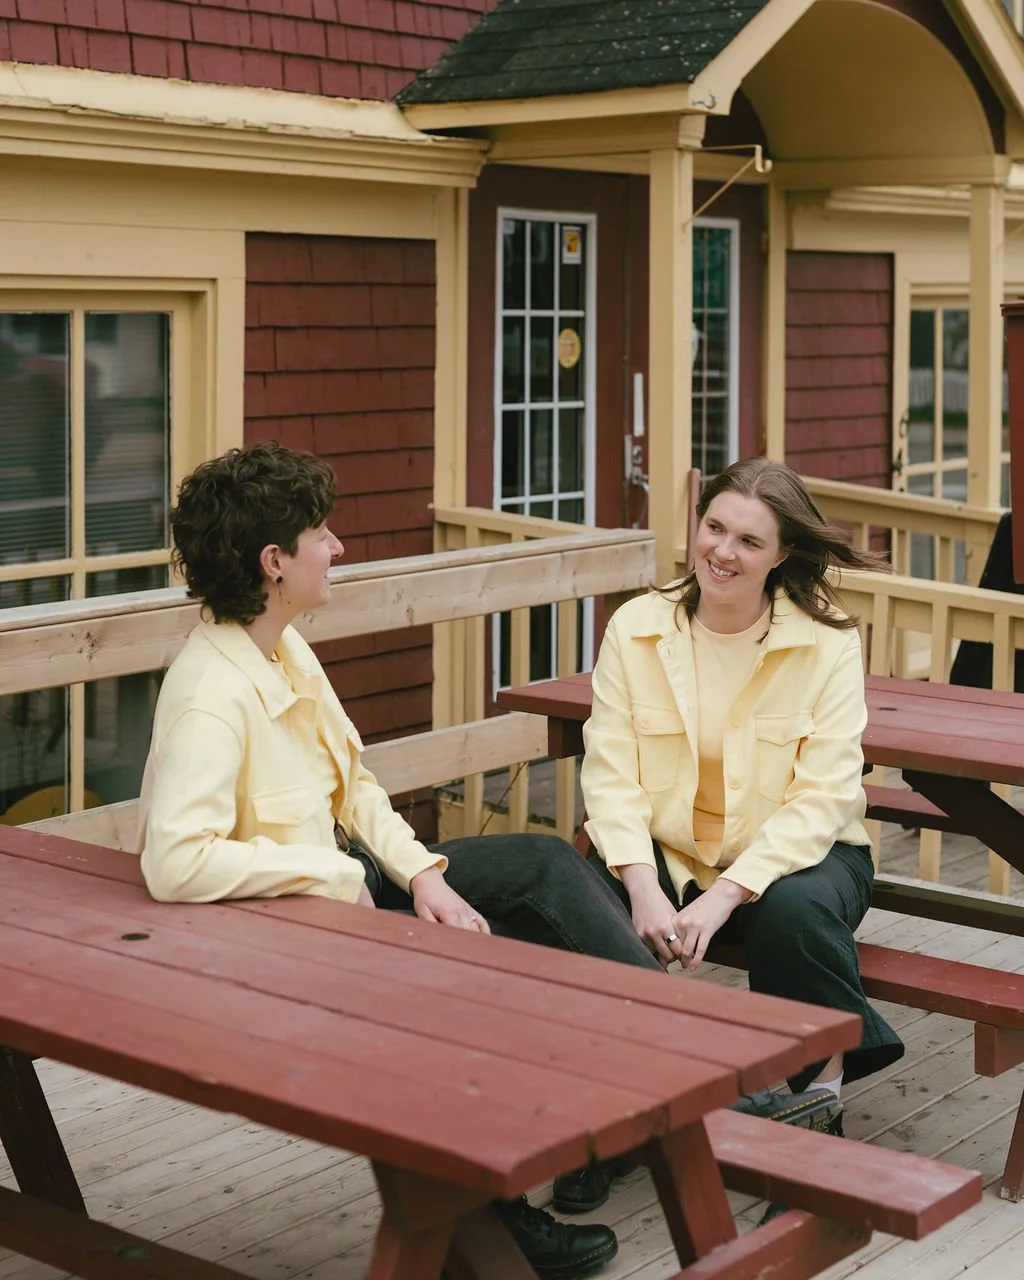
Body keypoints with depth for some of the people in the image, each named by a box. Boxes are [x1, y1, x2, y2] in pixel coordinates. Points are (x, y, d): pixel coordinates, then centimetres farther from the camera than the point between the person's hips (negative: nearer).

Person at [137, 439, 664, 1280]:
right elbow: (177, 863, -36)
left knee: (546, 863, 2)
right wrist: (335, 877, -25)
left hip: (348, 876, 10)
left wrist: (421, 875, -6)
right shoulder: (214, 694, -26)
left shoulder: (284, 648, 5)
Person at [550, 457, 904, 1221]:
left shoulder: (827, 642, -11)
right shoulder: (636, 628, -5)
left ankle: (820, 1102, -10)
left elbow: (822, 797, -16)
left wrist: (723, 897, -27)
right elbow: (610, 774, -9)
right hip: (664, 851, 2)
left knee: (798, 910, -35)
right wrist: (644, 891, -25)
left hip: (791, 852, -2)